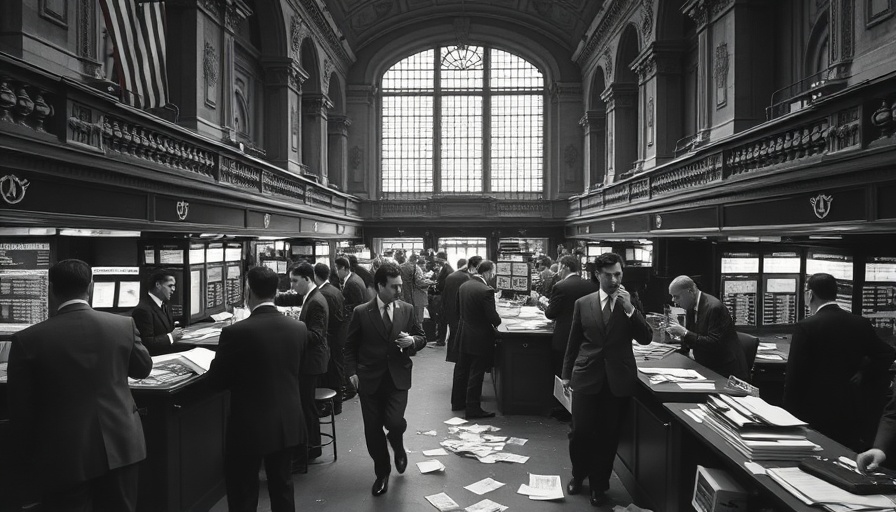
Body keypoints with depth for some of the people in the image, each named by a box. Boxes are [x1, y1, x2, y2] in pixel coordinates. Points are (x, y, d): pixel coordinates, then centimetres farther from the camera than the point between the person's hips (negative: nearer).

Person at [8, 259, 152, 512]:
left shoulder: (28, 339, -11)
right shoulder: (123, 325, -7)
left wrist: (32, 456, 11)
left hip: (61, 456, -2)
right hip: (120, 445, 2)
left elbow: (20, 412, -4)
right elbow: (143, 368, 11)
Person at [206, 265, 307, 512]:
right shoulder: (299, 328, -6)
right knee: (282, 487, 21)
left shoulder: (235, 332, -20)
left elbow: (216, 381, -8)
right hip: (288, 424, 5)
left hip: (249, 427, -4)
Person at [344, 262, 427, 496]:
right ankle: (382, 472, 30)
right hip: (369, 379, 0)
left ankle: (397, 444, 23)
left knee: (394, 422, -15)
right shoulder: (361, 312, -6)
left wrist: (412, 341, -13)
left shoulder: (407, 309, 0)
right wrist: (352, 372, -6)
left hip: (398, 378, 0)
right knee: (373, 429, 6)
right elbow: (350, 346, 3)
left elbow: (421, 338, 9)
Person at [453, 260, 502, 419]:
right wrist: (497, 322, 1)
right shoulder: (486, 291, -22)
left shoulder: (463, 286, 1)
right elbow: (493, 317, -20)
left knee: (462, 370, 20)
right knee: (476, 374, 2)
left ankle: (458, 401, 33)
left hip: (463, 335, 8)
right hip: (479, 339, -8)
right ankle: (473, 409, 10)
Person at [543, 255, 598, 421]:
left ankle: (562, 411, 18)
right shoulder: (591, 286, -1)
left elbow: (551, 314, -12)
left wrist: (546, 306, 10)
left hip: (563, 339, -5)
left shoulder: (560, 287, -16)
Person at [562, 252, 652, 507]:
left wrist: (629, 308, -16)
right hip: (587, 376, 0)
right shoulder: (583, 303, 3)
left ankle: (599, 484, 26)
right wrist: (567, 374, 12)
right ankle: (578, 474, 30)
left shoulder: (631, 303, 3)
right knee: (580, 431, 2)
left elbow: (646, 339, -6)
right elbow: (573, 342, 9)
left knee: (608, 435, 6)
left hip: (618, 379, 0)